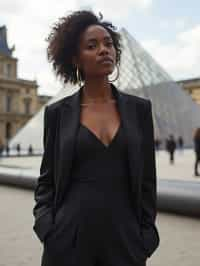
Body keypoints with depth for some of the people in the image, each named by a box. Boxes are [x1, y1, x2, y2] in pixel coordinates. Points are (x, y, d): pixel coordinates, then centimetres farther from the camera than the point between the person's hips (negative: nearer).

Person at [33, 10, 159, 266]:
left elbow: (147, 178, 3)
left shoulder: (139, 108, 2)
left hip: (123, 236, 1)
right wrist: (46, 227, -8)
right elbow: (47, 179, 5)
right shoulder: (57, 112, -1)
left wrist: (146, 239, 0)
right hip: (70, 237, -1)